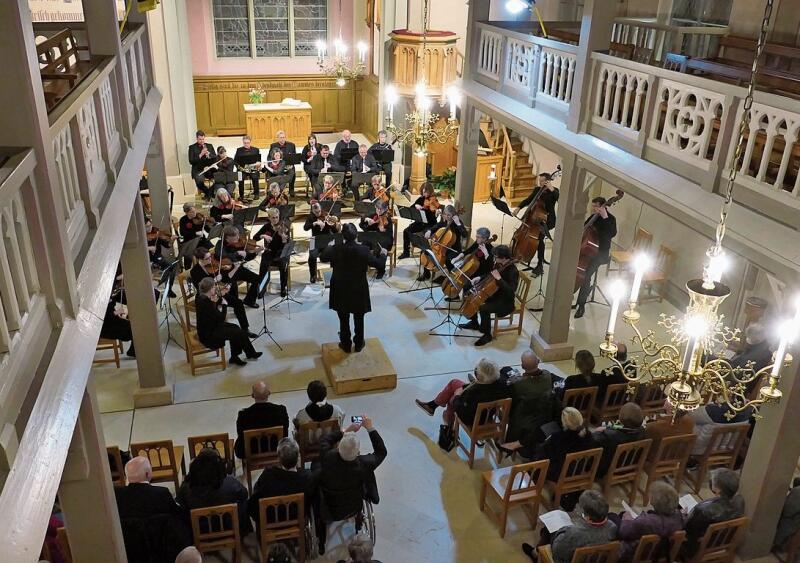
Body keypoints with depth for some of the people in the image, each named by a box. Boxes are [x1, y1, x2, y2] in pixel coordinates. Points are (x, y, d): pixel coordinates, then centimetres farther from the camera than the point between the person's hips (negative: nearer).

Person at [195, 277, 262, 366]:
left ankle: (234, 357, 20)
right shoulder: (205, 302, -31)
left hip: (209, 327, 10)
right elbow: (221, 318, -23)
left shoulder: (201, 297, -3)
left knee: (235, 328, 15)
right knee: (240, 332, -2)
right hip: (208, 335, -10)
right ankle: (251, 354, 22)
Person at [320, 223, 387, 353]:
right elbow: (380, 265, -13)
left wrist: (329, 246, 23)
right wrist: (383, 254, 7)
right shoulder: (363, 250, -20)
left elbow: (323, 258, 5)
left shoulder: (336, 249, -15)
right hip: (359, 291, -1)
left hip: (341, 291, 1)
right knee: (359, 319, 17)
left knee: (344, 320, 16)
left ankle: (346, 345, 27)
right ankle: (358, 344, 29)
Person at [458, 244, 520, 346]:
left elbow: (511, 292, -37)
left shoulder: (513, 272, -27)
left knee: (483, 308, -31)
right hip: (494, 294, 9)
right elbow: (490, 275, 19)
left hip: (505, 302, -9)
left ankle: (487, 335, -10)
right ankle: (474, 323, 26)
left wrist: (499, 279, -38)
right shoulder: (499, 265, -2)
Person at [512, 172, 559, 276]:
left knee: (539, 236, -30)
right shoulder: (537, 189, 11)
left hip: (547, 220, -7)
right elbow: (528, 200, 13)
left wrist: (552, 189, -28)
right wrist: (518, 207, -3)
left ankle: (540, 265, -25)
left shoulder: (554, 191, -5)